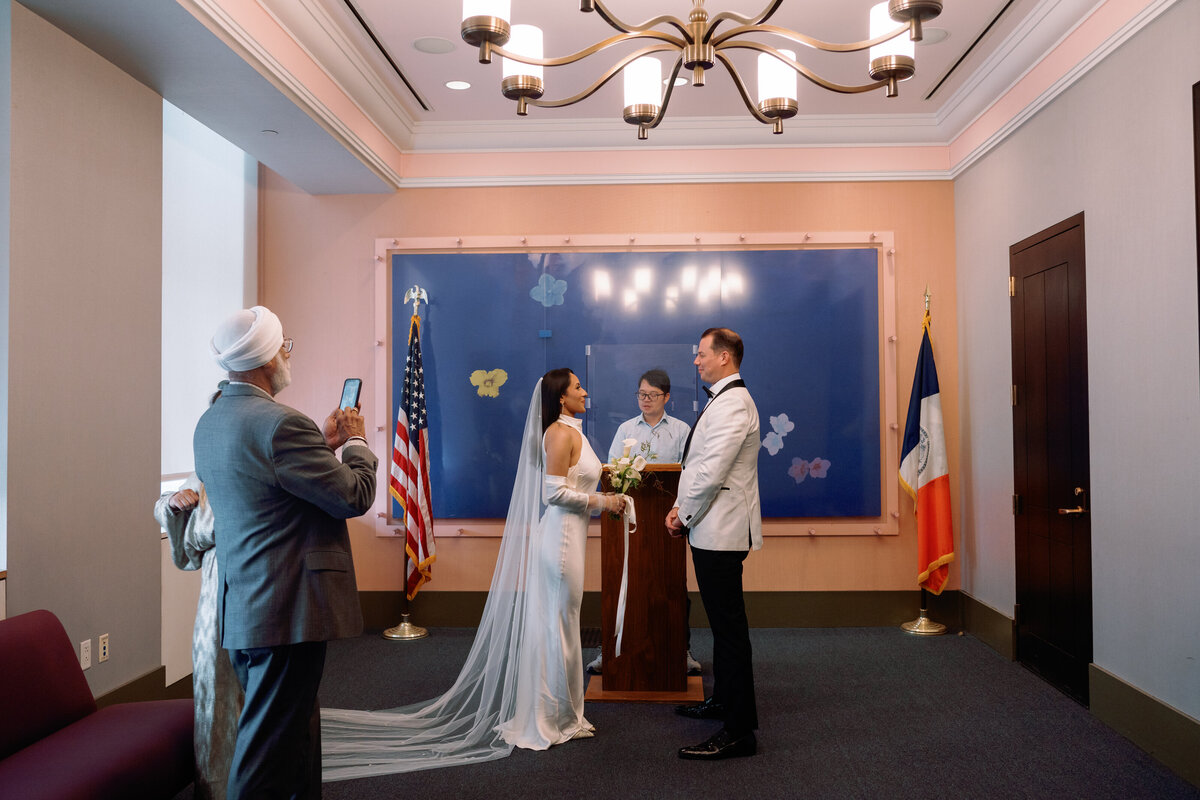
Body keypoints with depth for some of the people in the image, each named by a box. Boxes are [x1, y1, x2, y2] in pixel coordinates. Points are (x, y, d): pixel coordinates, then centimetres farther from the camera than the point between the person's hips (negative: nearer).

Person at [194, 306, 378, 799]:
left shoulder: (209, 423, 9)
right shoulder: (280, 423, -21)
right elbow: (355, 496, -17)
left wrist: (323, 445, 15)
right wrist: (355, 442, 0)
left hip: (240, 607, 10)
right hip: (286, 610, -10)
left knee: (295, 728, 22)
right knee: (271, 747, 1)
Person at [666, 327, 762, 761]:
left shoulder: (732, 404, -17)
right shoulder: (722, 400, 17)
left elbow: (711, 472, -22)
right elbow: (698, 466, 19)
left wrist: (684, 517, -10)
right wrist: (680, 507, 9)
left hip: (720, 531, -11)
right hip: (713, 530, 11)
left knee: (729, 626, -6)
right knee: (723, 622, 20)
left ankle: (739, 731, 1)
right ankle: (723, 700, 35)